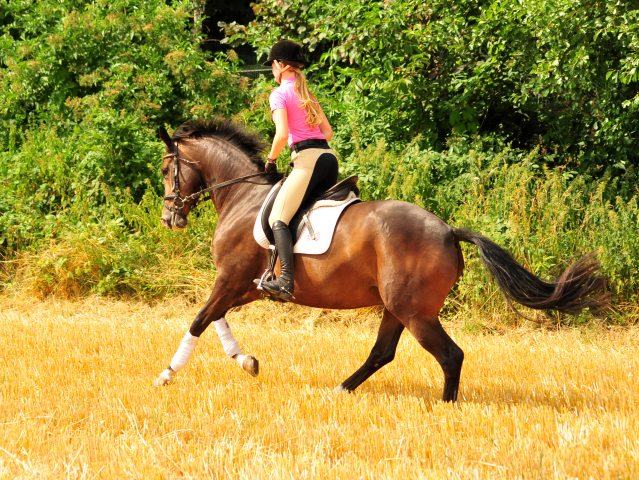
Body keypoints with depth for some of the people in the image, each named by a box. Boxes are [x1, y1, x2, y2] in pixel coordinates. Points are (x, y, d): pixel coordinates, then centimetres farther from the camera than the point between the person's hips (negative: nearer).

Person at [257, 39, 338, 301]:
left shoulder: (280, 94, -1)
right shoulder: (308, 94, 23)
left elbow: (282, 134, -13)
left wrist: (271, 159, 2)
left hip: (308, 160, -8)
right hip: (329, 156, 8)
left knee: (278, 219, -14)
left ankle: (286, 281, -33)